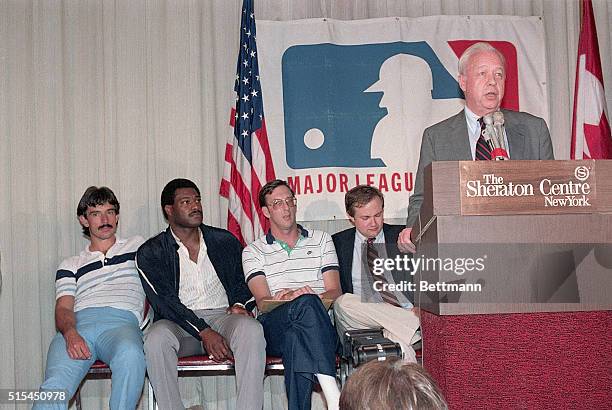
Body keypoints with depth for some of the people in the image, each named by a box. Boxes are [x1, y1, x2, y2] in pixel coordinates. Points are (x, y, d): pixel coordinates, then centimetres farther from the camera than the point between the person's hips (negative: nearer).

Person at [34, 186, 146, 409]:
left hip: (121, 322, -1)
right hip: (78, 324, 1)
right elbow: (63, 308, 11)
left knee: (130, 355, -41)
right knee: (55, 386, -31)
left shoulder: (137, 246, 27)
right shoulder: (70, 265, 27)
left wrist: (143, 321, -1)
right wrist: (70, 333, -14)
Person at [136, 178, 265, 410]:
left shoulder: (225, 241, 15)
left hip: (222, 316, 2)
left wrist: (238, 305, -8)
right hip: (180, 324, -1)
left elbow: (242, 282, 18)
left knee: (251, 330, -32)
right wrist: (204, 333, -19)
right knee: (156, 339, -35)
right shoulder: (151, 253, 5)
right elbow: (164, 302, -6)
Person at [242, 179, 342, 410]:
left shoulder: (321, 240, 23)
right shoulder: (253, 252, 18)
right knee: (306, 304, -37)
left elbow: (335, 292, 12)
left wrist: (314, 299, -13)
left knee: (296, 337, -38)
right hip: (274, 327, -1)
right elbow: (263, 303, 3)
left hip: (319, 324, 1)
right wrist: (288, 298, -21)